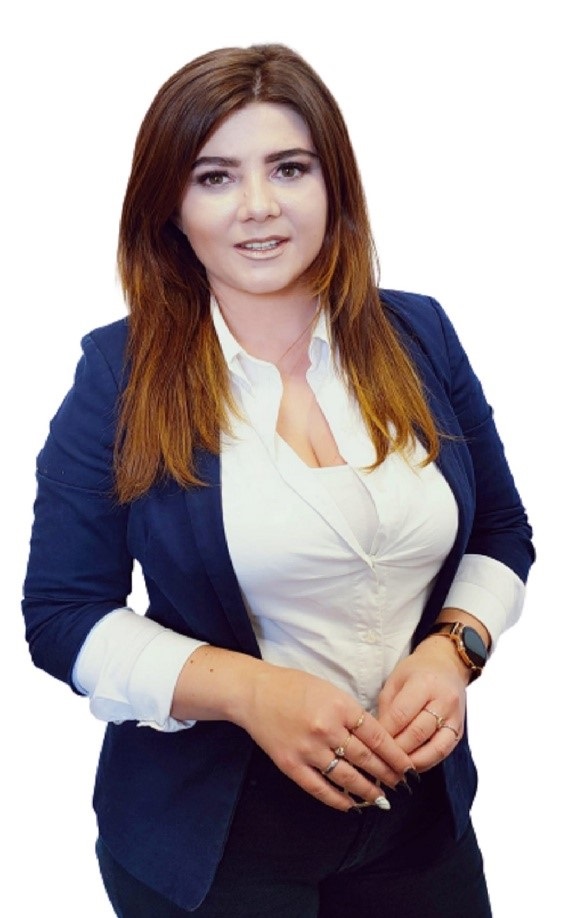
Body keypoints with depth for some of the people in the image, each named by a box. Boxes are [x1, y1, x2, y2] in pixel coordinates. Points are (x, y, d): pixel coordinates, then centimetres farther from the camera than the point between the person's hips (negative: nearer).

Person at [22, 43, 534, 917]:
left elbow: (501, 536, 7)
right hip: (209, 830, -3)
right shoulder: (123, 375, -11)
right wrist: (247, 690, -22)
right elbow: (63, 615, -9)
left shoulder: (418, 336, -2)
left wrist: (454, 650, -12)